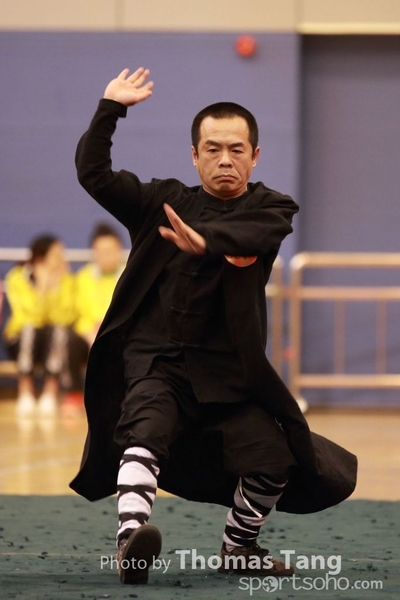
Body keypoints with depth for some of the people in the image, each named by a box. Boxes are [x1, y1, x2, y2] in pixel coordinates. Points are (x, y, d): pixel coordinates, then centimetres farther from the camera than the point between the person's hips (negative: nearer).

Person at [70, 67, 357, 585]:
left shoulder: (270, 210, 2)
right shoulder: (166, 202, 10)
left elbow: (250, 234, -22)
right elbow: (94, 174, 3)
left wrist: (206, 242, -43)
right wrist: (110, 108, -6)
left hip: (225, 368, 0)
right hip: (154, 358, 0)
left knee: (272, 460, -11)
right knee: (147, 430, -30)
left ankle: (238, 548, 17)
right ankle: (131, 534, -47)